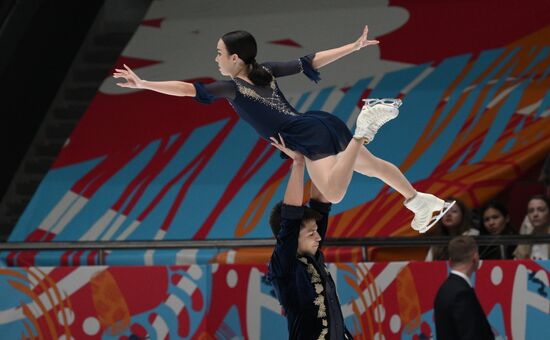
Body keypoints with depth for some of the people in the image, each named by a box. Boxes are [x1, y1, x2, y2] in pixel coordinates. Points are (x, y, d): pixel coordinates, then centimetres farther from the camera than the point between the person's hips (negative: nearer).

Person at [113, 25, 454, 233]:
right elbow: (312, 61, 15)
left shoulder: (232, 87, -6)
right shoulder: (267, 71, 14)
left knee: (334, 193, -25)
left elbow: (190, 89, -14)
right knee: (373, 165, 20)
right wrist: (355, 46, 20)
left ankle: (366, 126, -28)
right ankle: (422, 202, 24)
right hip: (321, 125, 9)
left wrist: (143, 84, -17)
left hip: (309, 138, -9)